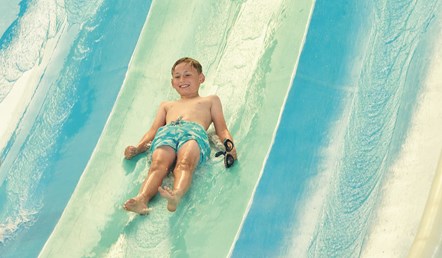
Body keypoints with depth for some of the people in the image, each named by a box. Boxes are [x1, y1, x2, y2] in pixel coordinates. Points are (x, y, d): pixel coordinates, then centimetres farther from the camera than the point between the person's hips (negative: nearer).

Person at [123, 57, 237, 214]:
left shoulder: (210, 100, 39)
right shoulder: (167, 105, 45)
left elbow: (221, 129, 25)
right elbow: (153, 130, 32)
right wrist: (138, 148, 11)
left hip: (195, 131, -2)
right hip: (166, 132, 2)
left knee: (185, 163, -38)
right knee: (158, 164, -34)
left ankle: (176, 195, -67)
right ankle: (142, 198, -60)